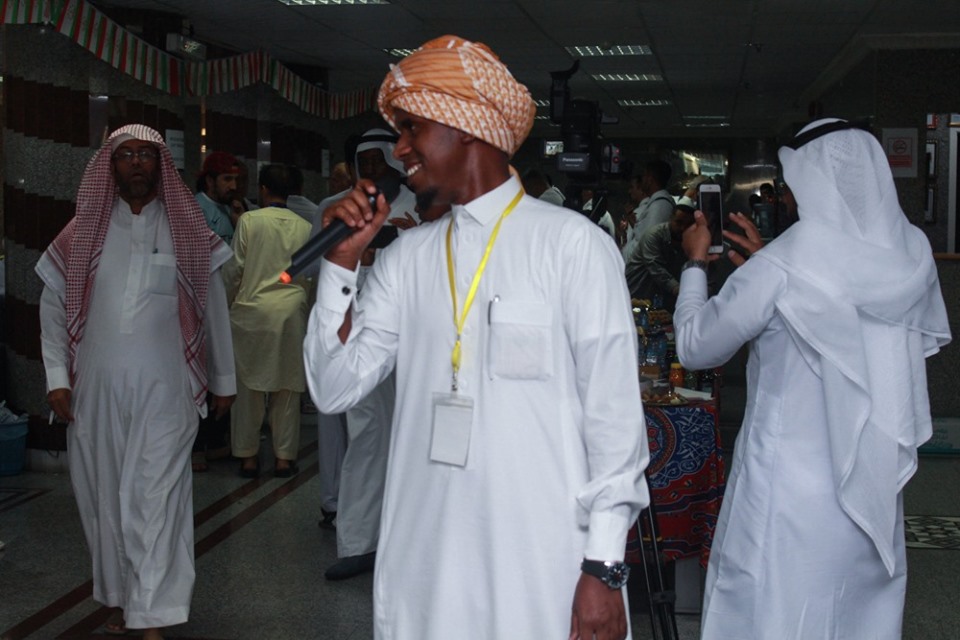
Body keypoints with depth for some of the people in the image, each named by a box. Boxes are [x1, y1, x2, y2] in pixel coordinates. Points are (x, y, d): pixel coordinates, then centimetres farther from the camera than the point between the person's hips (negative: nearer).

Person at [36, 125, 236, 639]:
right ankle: (121, 596, 26)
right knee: (103, 496, 9)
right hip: (96, 389, 2)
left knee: (155, 499, -6)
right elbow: (53, 306, 10)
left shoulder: (186, 230, 4)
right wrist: (57, 378, 2)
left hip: (164, 388, -2)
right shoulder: (83, 231, 7)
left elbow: (213, 307, 9)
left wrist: (223, 380, 10)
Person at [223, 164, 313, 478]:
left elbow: (234, 269, 0)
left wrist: (230, 301, 15)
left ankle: (248, 456, 12)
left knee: (249, 384, 7)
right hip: (292, 310, 2)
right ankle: (284, 456, 12)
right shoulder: (304, 226, 3)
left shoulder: (249, 220, -4)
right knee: (287, 385, 8)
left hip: (253, 308, -2)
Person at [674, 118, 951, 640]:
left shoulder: (781, 268, -18)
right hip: (875, 492, 5)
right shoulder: (913, 257, -2)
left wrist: (695, 263, 8)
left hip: (791, 498, -5)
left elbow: (696, 347, -6)